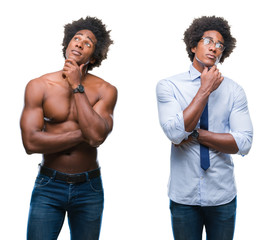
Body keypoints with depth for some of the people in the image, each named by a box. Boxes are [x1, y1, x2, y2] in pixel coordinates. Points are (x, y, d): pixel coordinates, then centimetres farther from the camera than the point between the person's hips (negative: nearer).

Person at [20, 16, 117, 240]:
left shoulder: (105, 91, -5)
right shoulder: (38, 86, -5)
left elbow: (97, 136, -21)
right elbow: (31, 142, -14)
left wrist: (77, 87, -16)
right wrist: (83, 135, -14)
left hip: (89, 188, 1)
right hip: (48, 187, -1)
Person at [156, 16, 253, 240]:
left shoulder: (234, 91, -2)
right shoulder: (168, 86, -5)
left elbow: (244, 143, -10)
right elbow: (175, 133, -20)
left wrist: (196, 134, -16)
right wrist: (205, 89, -17)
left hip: (222, 195, 1)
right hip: (183, 195, -1)